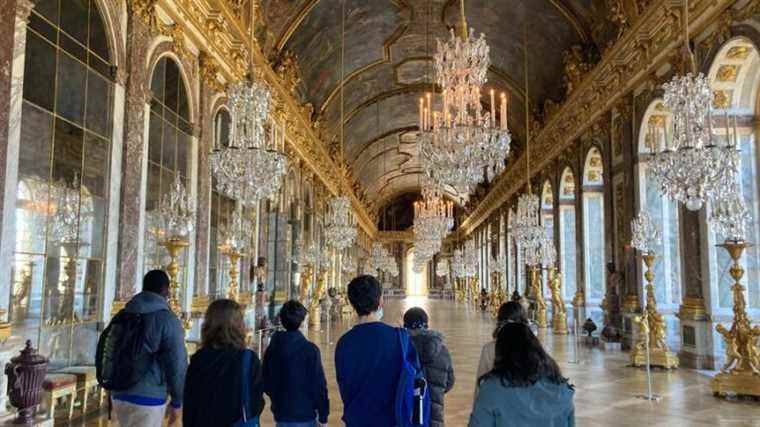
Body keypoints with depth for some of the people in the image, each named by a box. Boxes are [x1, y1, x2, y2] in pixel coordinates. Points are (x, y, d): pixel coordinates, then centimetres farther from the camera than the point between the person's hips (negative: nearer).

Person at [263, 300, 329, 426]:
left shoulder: (271, 349, -1)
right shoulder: (309, 349, -15)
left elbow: (266, 384, 6)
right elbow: (319, 385, -14)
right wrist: (323, 416, -4)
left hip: (281, 416, 5)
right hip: (305, 416, -4)